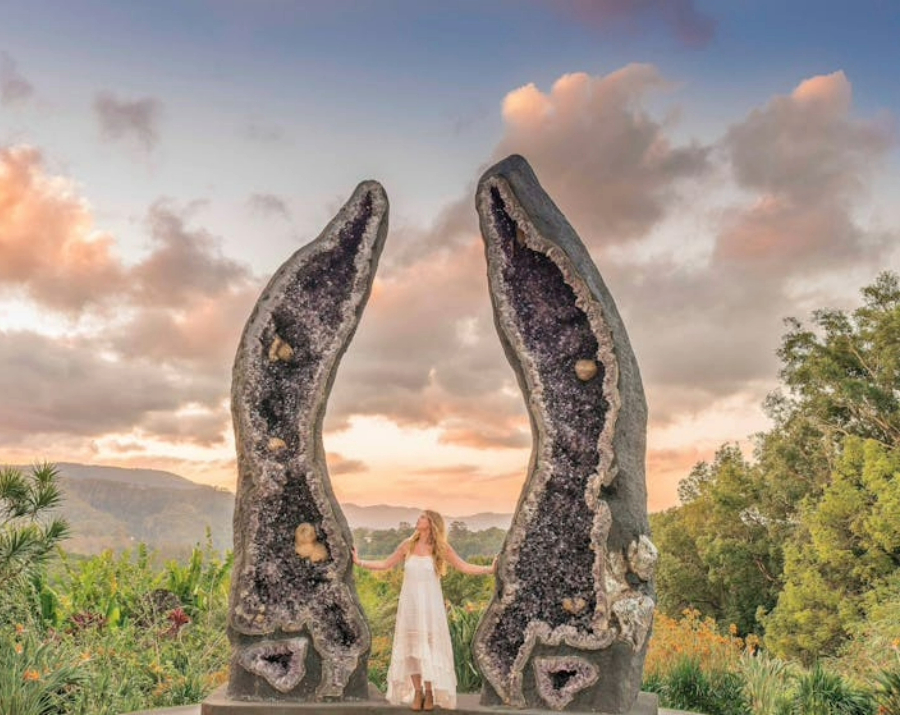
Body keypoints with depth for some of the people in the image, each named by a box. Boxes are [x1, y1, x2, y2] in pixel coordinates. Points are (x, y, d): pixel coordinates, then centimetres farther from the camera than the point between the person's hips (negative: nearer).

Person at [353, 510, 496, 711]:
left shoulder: (441, 548, -2)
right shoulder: (408, 545, 4)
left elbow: (465, 567, -2)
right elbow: (385, 564, 11)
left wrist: (490, 569, -11)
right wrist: (359, 562, 8)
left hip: (430, 605, -2)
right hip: (410, 604, 2)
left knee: (430, 647, -2)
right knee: (411, 647, 3)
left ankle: (430, 693, 8)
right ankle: (417, 691, 12)